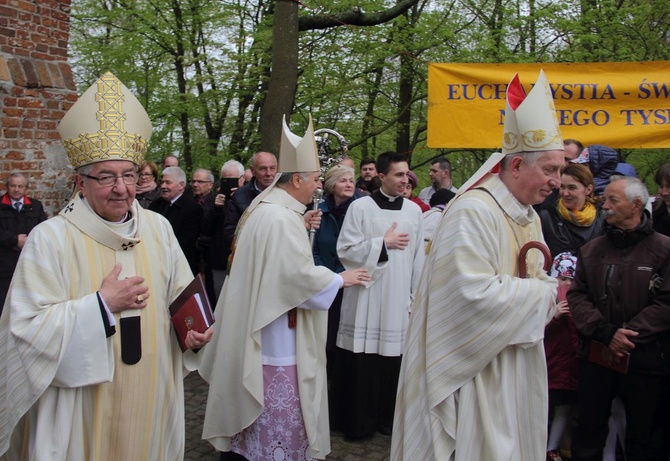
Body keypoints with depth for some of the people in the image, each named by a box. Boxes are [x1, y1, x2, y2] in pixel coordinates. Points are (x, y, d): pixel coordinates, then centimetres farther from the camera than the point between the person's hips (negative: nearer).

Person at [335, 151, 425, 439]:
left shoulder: (414, 210, 6)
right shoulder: (361, 207, -3)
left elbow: (418, 258, 8)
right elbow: (345, 250, -6)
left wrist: (416, 297, 7)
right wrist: (383, 243, -11)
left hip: (399, 300, 3)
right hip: (365, 298, -3)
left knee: (393, 361, 5)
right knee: (362, 364, 0)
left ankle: (387, 417, 21)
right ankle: (357, 423, 14)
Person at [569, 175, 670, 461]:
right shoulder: (592, 250, 8)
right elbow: (577, 297, 0)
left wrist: (627, 334, -18)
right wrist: (607, 333, -14)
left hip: (646, 360, -3)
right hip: (596, 355, 3)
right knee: (588, 430, 12)